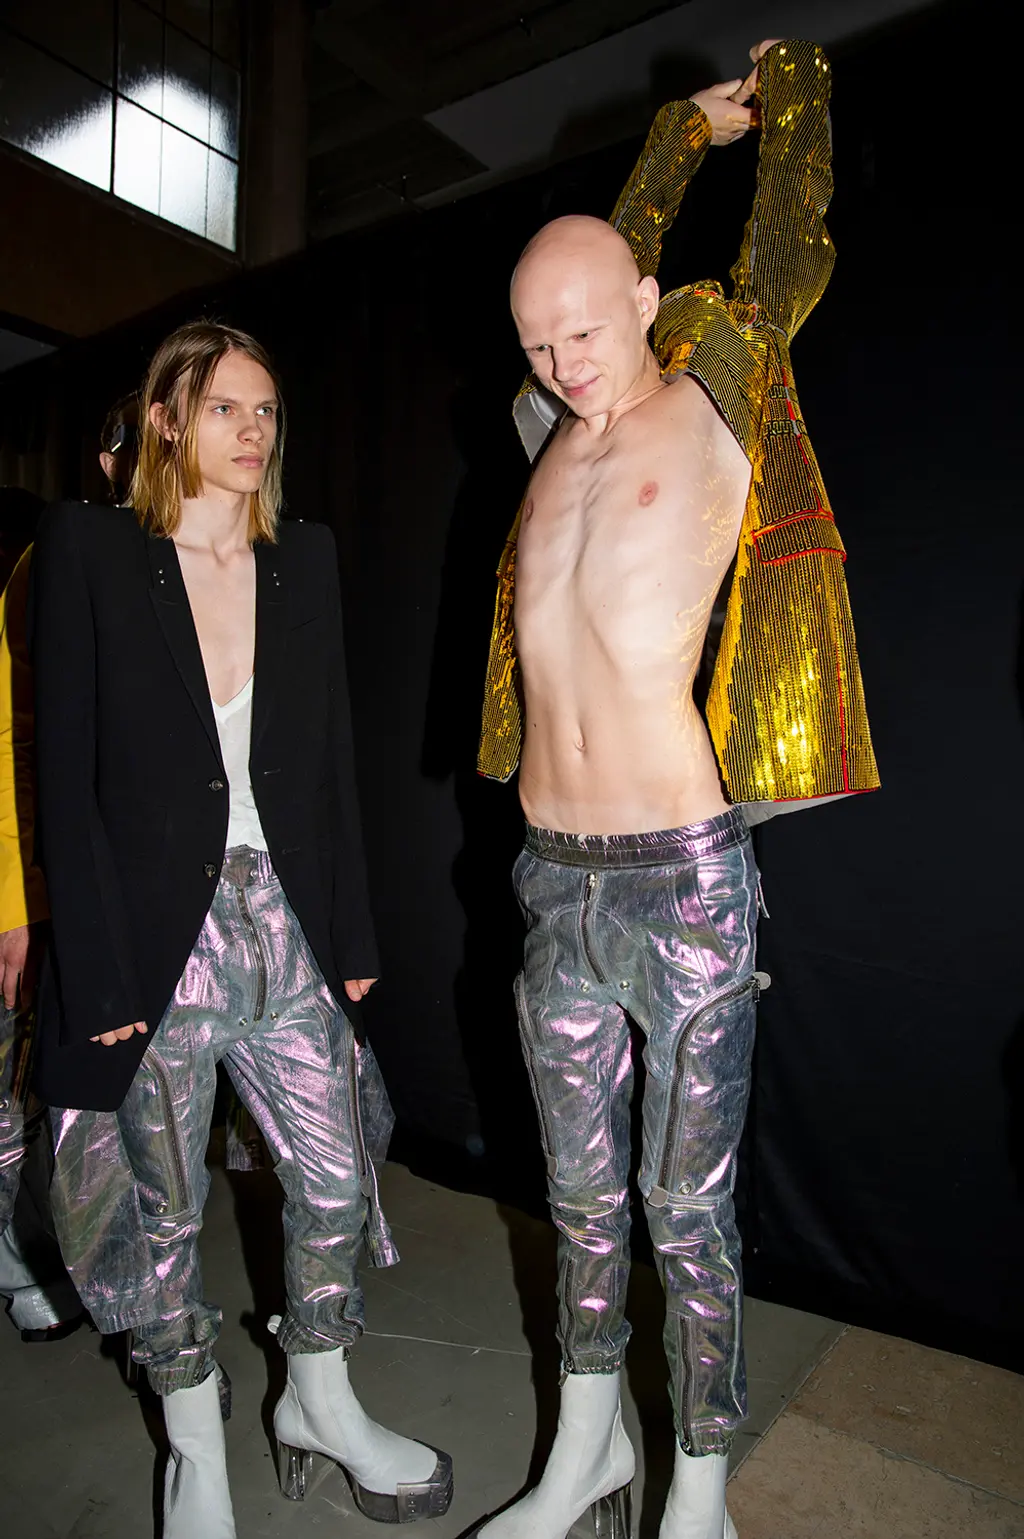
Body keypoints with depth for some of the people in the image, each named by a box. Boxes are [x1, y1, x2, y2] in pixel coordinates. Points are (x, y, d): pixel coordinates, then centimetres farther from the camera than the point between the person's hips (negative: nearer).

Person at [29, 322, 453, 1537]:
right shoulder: (88, 550, -4)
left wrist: (351, 936, 6)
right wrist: (98, 974, -12)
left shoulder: (303, 561, 7)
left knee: (338, 1181, 12)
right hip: (155, 944, -3)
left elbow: (330, 761, 8)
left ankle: (320, 1403, 40)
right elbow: (65, 775, -8)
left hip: (285, 928, 4)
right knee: (163, 1209, 13)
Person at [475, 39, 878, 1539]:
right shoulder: (551, 433, 14)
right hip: (555, 880, 5)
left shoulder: (716, 407, 2)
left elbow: (789, 238, 13)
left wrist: (791, 77, 31)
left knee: (686, 1206, 7)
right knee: (581, 1193, 17)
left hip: (682, 879, -5)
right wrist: (683, 125, 40)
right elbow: (611, 243, 32)